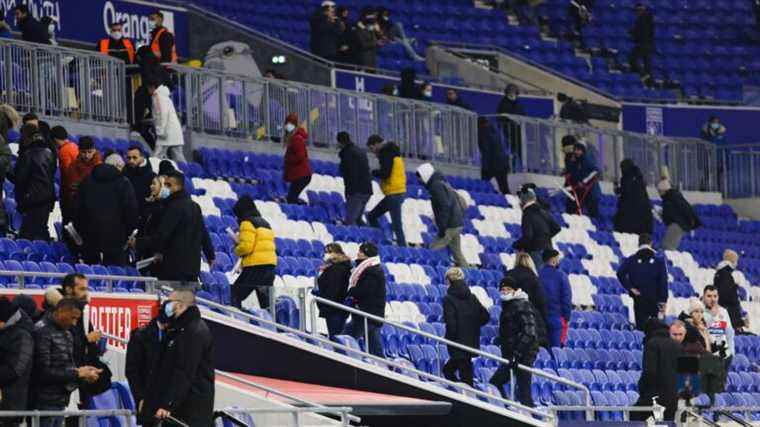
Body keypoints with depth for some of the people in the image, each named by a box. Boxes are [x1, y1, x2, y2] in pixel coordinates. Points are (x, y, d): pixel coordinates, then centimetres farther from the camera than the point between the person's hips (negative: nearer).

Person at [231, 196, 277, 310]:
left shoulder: (247, 223, -7)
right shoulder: (265, 224, 20)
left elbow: (246, 246, -18)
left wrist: (237, 250, 3)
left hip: (255, 266, -8)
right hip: (271, 265, 8)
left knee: (235, 296, -3)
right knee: (266, 301, 15)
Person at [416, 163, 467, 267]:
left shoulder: (436, 186, -11)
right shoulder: (442, 183, 20)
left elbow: (445, 206, -21)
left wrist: (442, 227, -21)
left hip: (450, 226, -10)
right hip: (457, 224, 10)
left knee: (433, 251, -10)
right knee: (457, 253, 13)